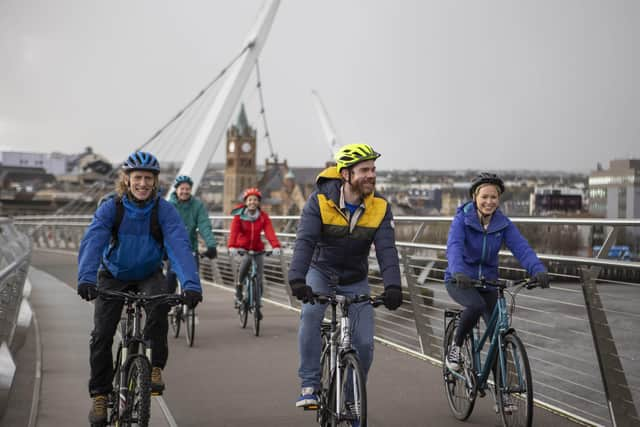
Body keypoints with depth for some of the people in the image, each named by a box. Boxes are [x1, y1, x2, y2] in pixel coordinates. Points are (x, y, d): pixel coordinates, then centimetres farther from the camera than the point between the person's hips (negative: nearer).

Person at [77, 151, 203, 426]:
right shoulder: (110, 208, -20)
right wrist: (86, 278, -51)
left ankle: (155, 367, -14)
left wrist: (191, 284, -48)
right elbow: (92, 242, -33)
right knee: (102, 335, -9)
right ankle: (100, 395, 9)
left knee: (159, 304, -32)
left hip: (149, 275, 0)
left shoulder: (164, 210, -20)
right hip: (113, 276, 1)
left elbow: (180, 245, -32)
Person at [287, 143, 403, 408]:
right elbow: (305, 241, -31)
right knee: (310, 314, -32)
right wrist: (297, 280, -46)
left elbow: (386, 249, -24)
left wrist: (393, 286, -40)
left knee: (364, 343, -6)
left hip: (355, 280, 2)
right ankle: (310, 386, -21)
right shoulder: (320, 201, -21)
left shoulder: (379, 207, -15)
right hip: (321, 272, -2)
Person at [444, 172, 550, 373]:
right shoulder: (462, 219, -16)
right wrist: (459, 272, -52)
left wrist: (538, 270, -38)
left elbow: (522, 248, -19)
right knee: (477, 305, -35)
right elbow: (454, 247, -32)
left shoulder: (503, 224, -6)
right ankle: (455, 346, -10)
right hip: (459, 281, -4)